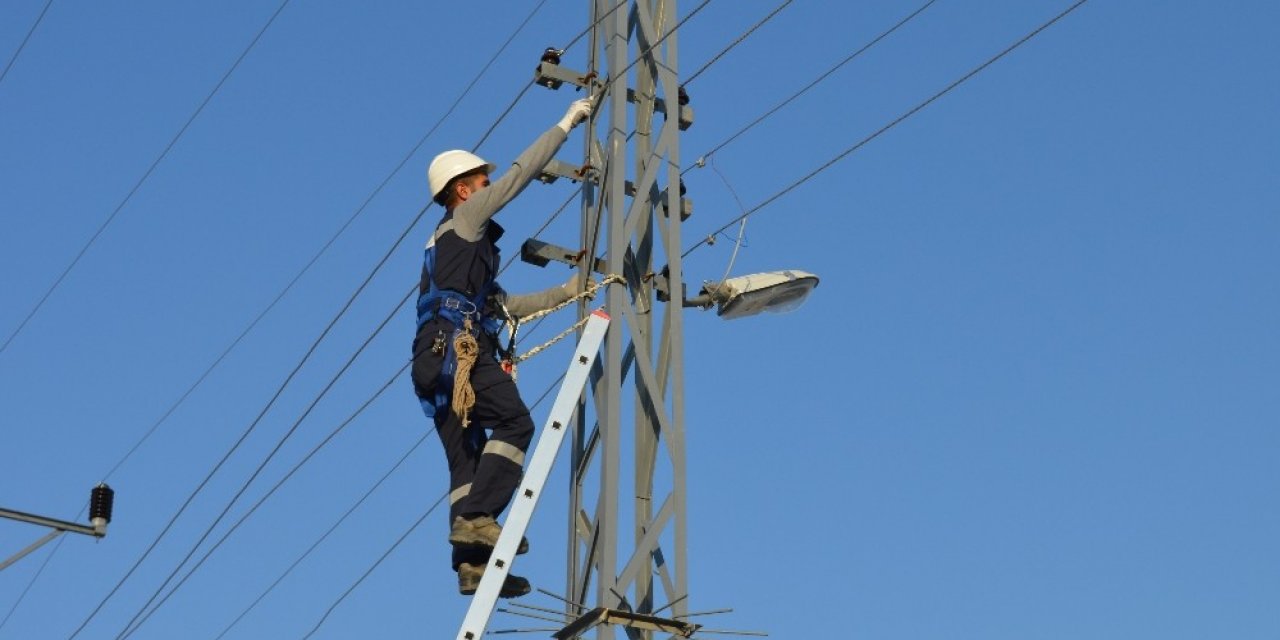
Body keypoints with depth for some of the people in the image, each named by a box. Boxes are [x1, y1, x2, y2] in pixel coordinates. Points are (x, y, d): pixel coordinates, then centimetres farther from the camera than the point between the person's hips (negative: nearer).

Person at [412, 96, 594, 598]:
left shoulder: (451, 243, 35)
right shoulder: (466, 218, 10)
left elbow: (506, 305, 36)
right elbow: (520, 174, 5)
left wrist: (565, 292, 33)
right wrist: (567, 124, 12)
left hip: (435, 364, 9)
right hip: (460, 348, -9)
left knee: (465, 459, 1)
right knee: (514, 422, -17)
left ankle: (471, 565, -9)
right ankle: (477, 517, -31)